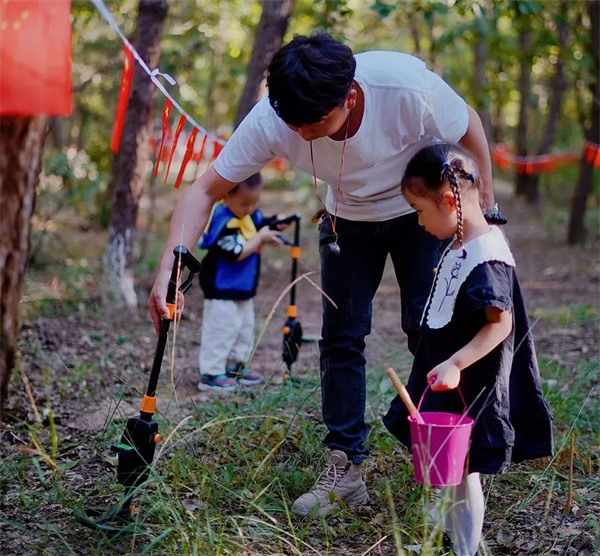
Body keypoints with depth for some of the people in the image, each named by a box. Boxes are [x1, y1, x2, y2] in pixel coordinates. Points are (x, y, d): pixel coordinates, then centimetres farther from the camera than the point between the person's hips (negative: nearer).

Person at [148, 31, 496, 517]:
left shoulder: (407, 86, -37)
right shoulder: (271, 120, -31)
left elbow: (469, 126, -16)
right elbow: (205, 191, -24)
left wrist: (486, 210, -8)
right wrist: (170, 270, -37)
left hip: (423, 211, -2)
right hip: (349, 219, 2)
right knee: (341, 339, -1)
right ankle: (345, 470, 9)